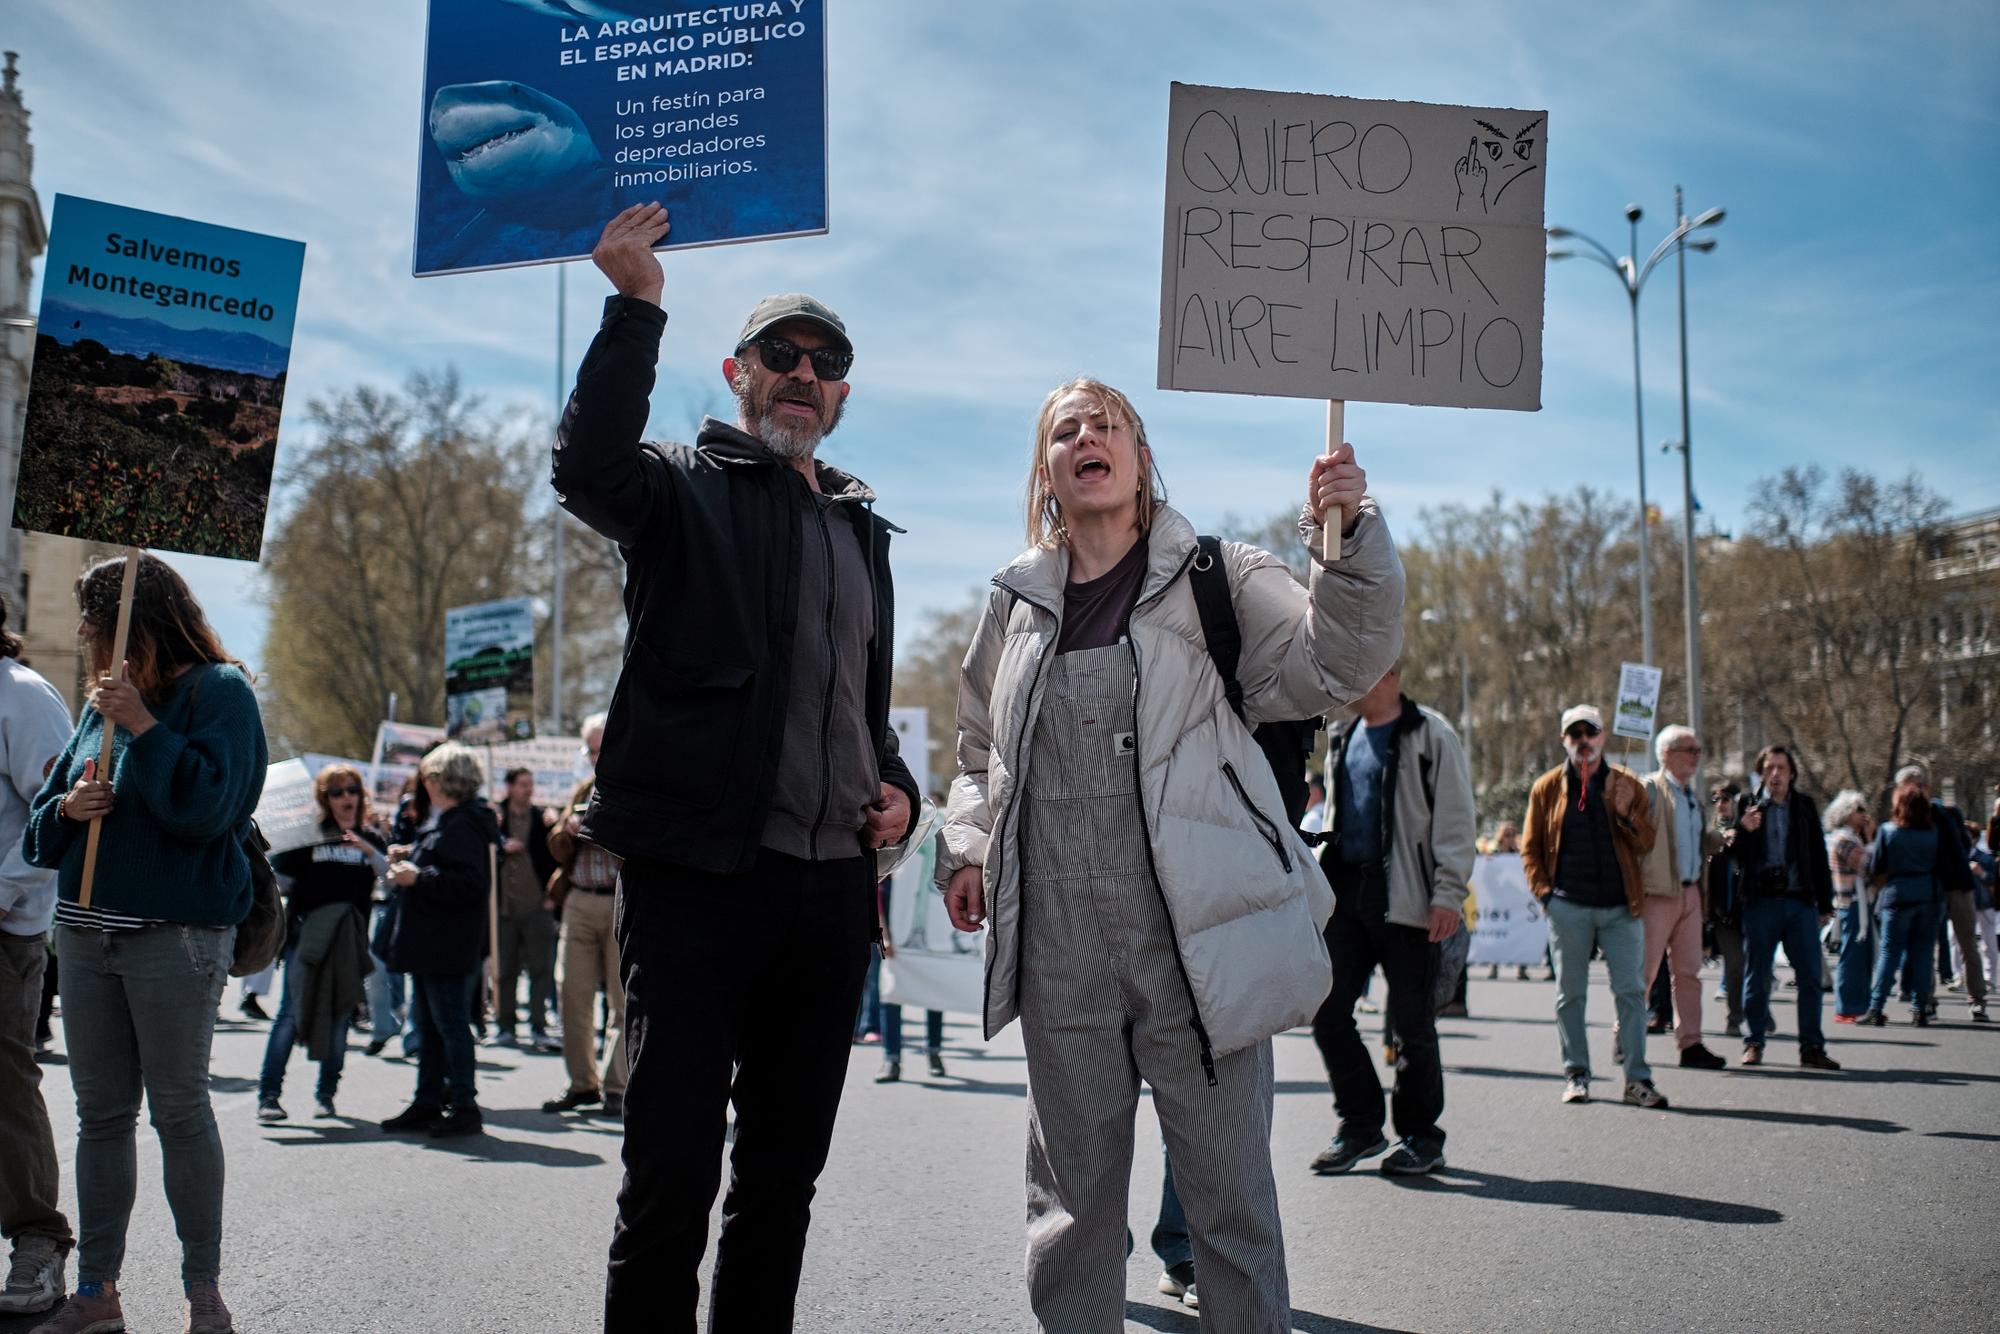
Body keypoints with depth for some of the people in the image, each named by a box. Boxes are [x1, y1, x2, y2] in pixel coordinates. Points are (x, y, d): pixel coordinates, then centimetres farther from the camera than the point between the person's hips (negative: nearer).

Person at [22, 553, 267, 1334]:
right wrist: (66, 807, -3)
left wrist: (143, 726, -20)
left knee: (179, 1109, -1)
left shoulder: (218, 691, -5)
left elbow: (208, 805, -17)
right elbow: (42, 819, 19)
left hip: (177, 932, -7)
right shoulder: (102, 700, 15)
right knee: (100, 1113, 10)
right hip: (87, 930, 7)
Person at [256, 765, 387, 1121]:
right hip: (307, 935, -2)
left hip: (350, 940, 3)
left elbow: (390, 874, -4)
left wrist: (370, 852, -19)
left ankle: (326, 1093, 14)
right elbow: (281, 873, 2)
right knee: (292, 1012, -8)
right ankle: (268, 1094, -5)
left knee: (340, 1015, 5)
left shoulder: (371, 839, 12)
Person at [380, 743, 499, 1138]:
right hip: (429, 947, 11)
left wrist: (419, 878, -22)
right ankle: (428, 1104, 22)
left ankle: (464, 1106, 0)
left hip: (449, 951, -11)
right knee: (428, 1027, 15)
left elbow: (470, 884, -27)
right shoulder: (447, 823, 17)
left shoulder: (463, 827, -17)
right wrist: (408, 867, 18)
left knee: (451, 1025, -6)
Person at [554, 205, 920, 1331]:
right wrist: (638, 309, -25)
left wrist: (897, 784, 10)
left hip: (834, 889, 6)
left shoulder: (863, 529, 21)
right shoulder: (689, 489, 3)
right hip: (700, 871, -6)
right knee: (672, 1175, -5)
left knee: (785, 1175, 14)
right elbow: (590, 468, -21)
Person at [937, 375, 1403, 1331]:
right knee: (1072, 1197, 13)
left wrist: (1348, 535, -20)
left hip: (1193, 941, -3)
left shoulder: (1212, 578, 4)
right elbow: (980, 750, 25)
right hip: (1059, 948, 3)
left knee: (1230, 1193, 2)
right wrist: (967, 848, 10)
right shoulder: (1018, 601, 13)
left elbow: (1340, 662, -7)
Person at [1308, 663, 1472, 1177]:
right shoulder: (1344, 737, 18)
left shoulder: (1430, 735, -2)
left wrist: (1448, 893, -14)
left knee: (1411, 1019, 1)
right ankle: (1359, 1125, 15)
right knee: (1326, 1009, 1)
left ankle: (1421, 1136, 15)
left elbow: (1455, 820, -6)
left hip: (1403, 896, -6)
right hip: (1345, 889, 6)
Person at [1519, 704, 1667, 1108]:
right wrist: (1543, 891, -1)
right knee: (1570, 994, 5)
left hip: (1621, 907, 0)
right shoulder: (1547, 787, 7)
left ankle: (1637, 1079, 3)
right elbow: (1530, 847, 11)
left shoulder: (1628, 784, 7)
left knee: (1631, 991, -2)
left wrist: (1627, 815, -14)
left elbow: (1645, 845, 5)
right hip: (1568, 907, 0)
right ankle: (1575, 1075, 14)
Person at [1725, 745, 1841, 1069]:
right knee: (1757, 977, 4)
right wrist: (1744, 831, -19)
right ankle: (1753, 1044, 14)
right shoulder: (1749, 807, 5)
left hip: (1800, 902, 2)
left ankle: (1811, 1047, 6)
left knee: (1810, 976, -1)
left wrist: (1825, 904, 11)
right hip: (1760, 901, -2)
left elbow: (1818, 856, 13)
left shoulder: (1805, 806, 11)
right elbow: (1737, 856, 1)